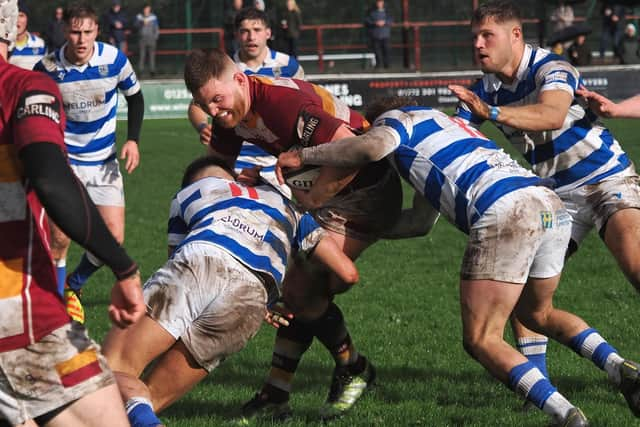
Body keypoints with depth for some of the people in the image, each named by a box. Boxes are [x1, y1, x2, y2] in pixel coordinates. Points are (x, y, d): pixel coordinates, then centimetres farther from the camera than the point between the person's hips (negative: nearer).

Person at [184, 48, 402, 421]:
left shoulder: (282, 101, -31)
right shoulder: (231, 114, -1)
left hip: (367, 190, -10)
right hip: (332, 193, 10)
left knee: (306, 291, -16)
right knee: (295, 290, 7)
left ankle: (353, 369, 6)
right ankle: (276, 395, 14)